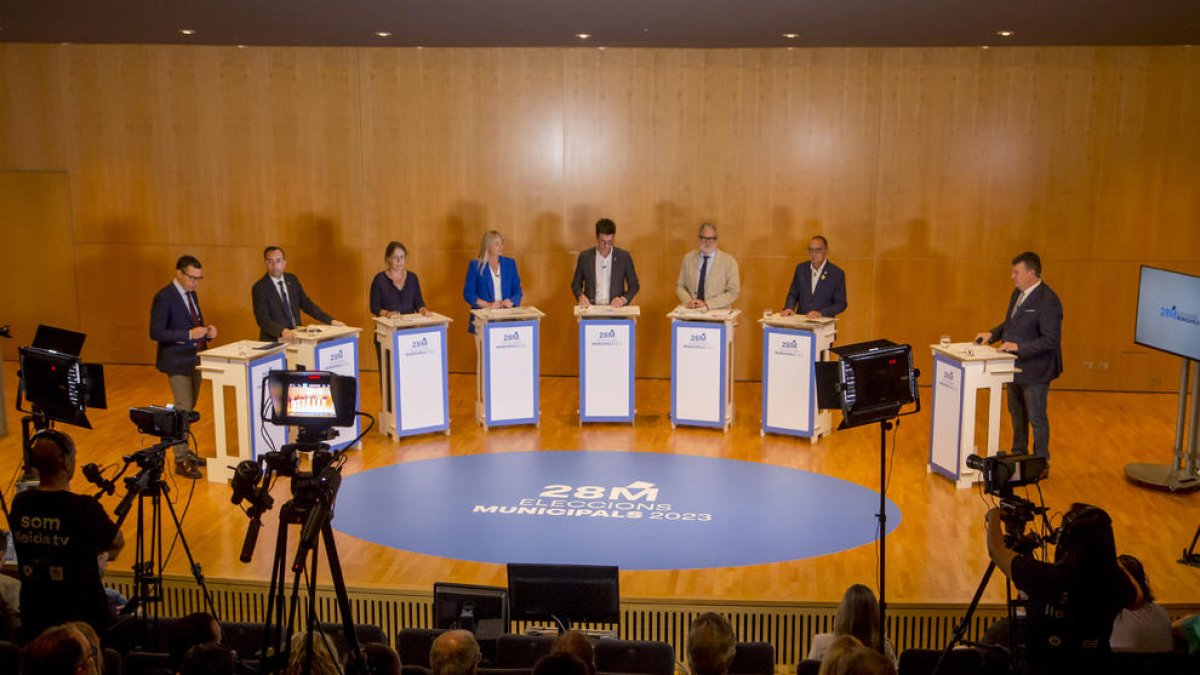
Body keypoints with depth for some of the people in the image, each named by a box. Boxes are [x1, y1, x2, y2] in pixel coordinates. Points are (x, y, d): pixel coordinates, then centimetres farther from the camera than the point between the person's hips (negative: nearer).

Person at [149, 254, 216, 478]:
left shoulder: (191, 294, 10)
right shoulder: (164, 297, -15)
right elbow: (156, 333, -19)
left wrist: (207, 331, -2)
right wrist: (189, 334, -25)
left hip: (194, 359, 8)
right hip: (177, 361, -8)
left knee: (189, 408, 15)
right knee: (183, 409, -9)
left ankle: (184, 452, 26)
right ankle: (181, 461, -2)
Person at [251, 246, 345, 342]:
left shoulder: (292, 280, 8)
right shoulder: (259, 288, -7)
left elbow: (307, 304, 14)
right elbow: (263, 319, -16)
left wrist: (331, 321, 5)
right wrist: (283, 331, -32)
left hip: (295, 336, 4)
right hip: (274, 341, -4)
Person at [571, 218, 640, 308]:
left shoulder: (624, 257, 3)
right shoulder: (585, 256, 4)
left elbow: (634, 285, 9)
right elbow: (576, 284, 13)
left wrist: (624, 299, -8)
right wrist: (580, 296, -7)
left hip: (616, 308, 0)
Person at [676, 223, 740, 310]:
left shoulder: (729, 261, -1)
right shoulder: (688, 258, 9)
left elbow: (733, 292, -3)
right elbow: (680, 286, 13)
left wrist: (707, 304, -13)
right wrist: (688, 301, -7)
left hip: (717, 313, -3)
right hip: (691, 311, 3)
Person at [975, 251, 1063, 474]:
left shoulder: (1047, 301, -22)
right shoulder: (1017, 293, 7)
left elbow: (1051, 339, -25)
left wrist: (1018, 346, -27)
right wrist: (993, 334, 3)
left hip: (1034, 371, -9)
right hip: (1015, 367, 9)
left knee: (1036, 418, 3)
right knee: (1017, 414, 21)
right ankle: (1019, 455, 38)